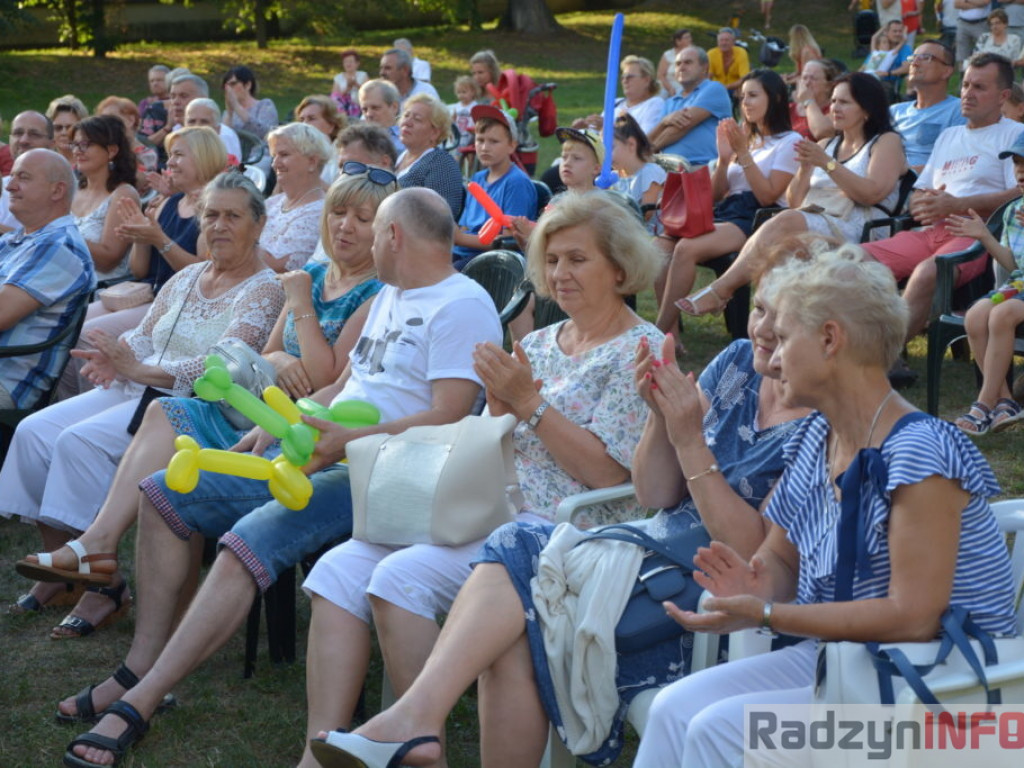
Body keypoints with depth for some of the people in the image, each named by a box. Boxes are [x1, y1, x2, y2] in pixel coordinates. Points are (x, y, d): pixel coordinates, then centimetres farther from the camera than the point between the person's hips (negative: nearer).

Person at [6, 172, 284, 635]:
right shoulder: (186, 278, 19)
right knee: (34, 431, -10)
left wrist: (138, 370, -22)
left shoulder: (264, 291, -5)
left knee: (82, 440, -28)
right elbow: (143, 337, 18)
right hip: (137, 390, 8)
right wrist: (112, 357, -6)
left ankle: (103, 583, -20)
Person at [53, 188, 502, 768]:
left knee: (247, 546, -31)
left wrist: (351, 440, -26)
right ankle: (144, 664, -2)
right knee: (163, 496, 2)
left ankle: (141, 700, -26)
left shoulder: (464, 305, -10)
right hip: (318, 453, 10)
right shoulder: (390, 296, 23)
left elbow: (448, 419, -20)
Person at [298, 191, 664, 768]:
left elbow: (606, 473, -12)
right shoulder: (538, 344, 20)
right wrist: (499, 403, -2)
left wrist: (530, 403, -13)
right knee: (340, 568, -13)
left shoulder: (638, 352, -2)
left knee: (402, 578, -28)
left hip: (566, 525, -8)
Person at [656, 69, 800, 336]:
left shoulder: (790, 141, 3)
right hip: (724, 213, 7)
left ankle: (660, 333, -28)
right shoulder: (746, 138, 25)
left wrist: (743, 154, -11)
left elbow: (767, 196, -9)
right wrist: (724, 158, 2)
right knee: (662, 244, -20)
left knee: (687, 248, -31)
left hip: (755, 220, -7)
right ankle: (668, 333, -23)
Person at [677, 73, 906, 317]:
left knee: (788, 222, -32)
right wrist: (805, 168, 0)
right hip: (813, 221, 6)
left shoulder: (887, 142, 11)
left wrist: (827, 164, -12)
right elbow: (794, 201, 19)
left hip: (855, 230, -6)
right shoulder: (826, 146, 29)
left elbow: (872, 194, -9)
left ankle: (719, 290, -34)